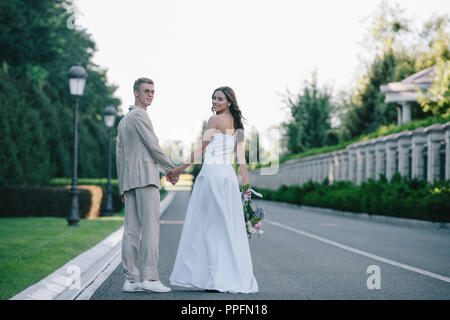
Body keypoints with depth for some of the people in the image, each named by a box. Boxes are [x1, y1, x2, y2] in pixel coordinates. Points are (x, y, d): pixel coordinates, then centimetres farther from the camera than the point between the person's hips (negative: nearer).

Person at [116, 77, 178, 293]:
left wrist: (122, 186, 24)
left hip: (128, 179, 9)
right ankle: (149, 277, -16)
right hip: (145, 176, -9)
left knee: (131, 229, 3)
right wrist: (172, 169, 3)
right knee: (150, 227, -11)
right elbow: (153, 146, -9)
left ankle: (131, 279, 1)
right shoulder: (139, 115, -5)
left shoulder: (123, 121, 25)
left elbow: (119, 155, 24)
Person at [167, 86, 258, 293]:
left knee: (210, 226, -2)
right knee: (230, 228, 9)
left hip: (212, 173, -8)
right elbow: (242, 158, 13)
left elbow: (199, 150, -8)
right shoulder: (236, 124, 16)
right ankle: (236, 278, 11)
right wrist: (246, 186, 14)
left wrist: (178, 170, -4)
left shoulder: (215, 120, -5)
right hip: (229, 175, 8)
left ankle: (217, 279, -1)